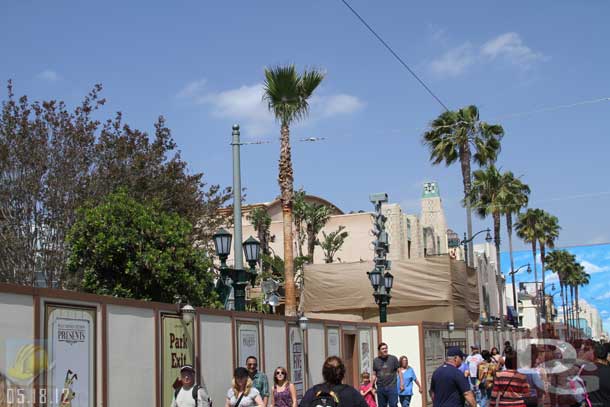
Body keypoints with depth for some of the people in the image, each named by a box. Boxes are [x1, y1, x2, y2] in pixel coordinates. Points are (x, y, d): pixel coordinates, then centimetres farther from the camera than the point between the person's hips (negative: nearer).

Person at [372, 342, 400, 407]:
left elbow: (399, 371, 3)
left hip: (392, 387, -3)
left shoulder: (393, 358, 2)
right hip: (380, 387, 3)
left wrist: (401, 382, -6)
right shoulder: (376, 360, 8)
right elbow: (374, 375, 13)